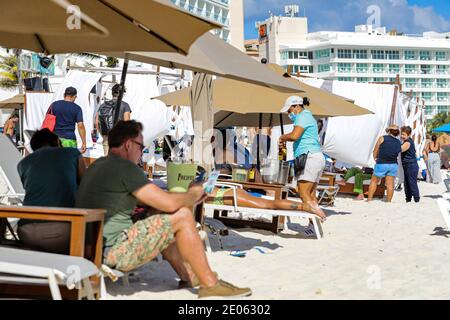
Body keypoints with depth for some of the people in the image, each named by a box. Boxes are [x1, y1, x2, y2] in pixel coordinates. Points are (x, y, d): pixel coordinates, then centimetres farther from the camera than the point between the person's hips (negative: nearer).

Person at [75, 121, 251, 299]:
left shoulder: (99, 165, 17)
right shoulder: (124, 167, -13)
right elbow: (170, 203, -17)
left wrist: (189, 199, 17)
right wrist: (194, 194, 4)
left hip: (93, 247, 10)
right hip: (111, 251, -10)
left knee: (161, 225, 23)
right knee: (182, 217, -9)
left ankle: (189, 276, 26)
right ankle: (210, 284, -2)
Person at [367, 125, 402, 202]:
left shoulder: (382, 138, -3)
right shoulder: (399, 143, 8)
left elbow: (375, 151, 1)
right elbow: (397, 154, 9)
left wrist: (375, 158, 19)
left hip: (382, 164, -3)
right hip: (394, 165, 3)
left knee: (374, 181, 9)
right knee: (390, 184, 6)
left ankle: (369, 199, 9)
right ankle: (389, 201, 7)